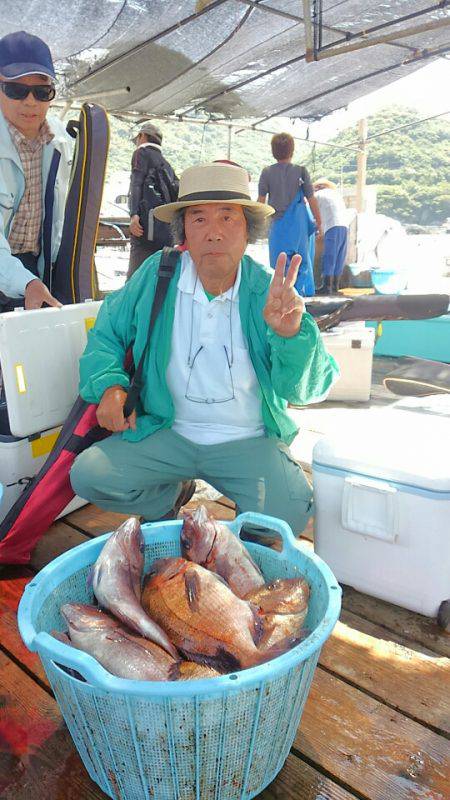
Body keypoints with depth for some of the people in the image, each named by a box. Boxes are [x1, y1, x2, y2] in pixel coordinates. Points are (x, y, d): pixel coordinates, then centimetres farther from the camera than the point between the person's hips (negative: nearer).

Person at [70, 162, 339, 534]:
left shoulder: (267, 291, -8)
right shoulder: (157, 274, -4)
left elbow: (308, 389, -14)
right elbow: (107, 333, 9)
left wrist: (292, 333, -34)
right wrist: (110, 385, -10)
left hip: (249, 441, -1)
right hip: (168, 432, 2)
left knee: (288, 516, -25)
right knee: (88, 475, -16)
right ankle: (174, 493, 15)